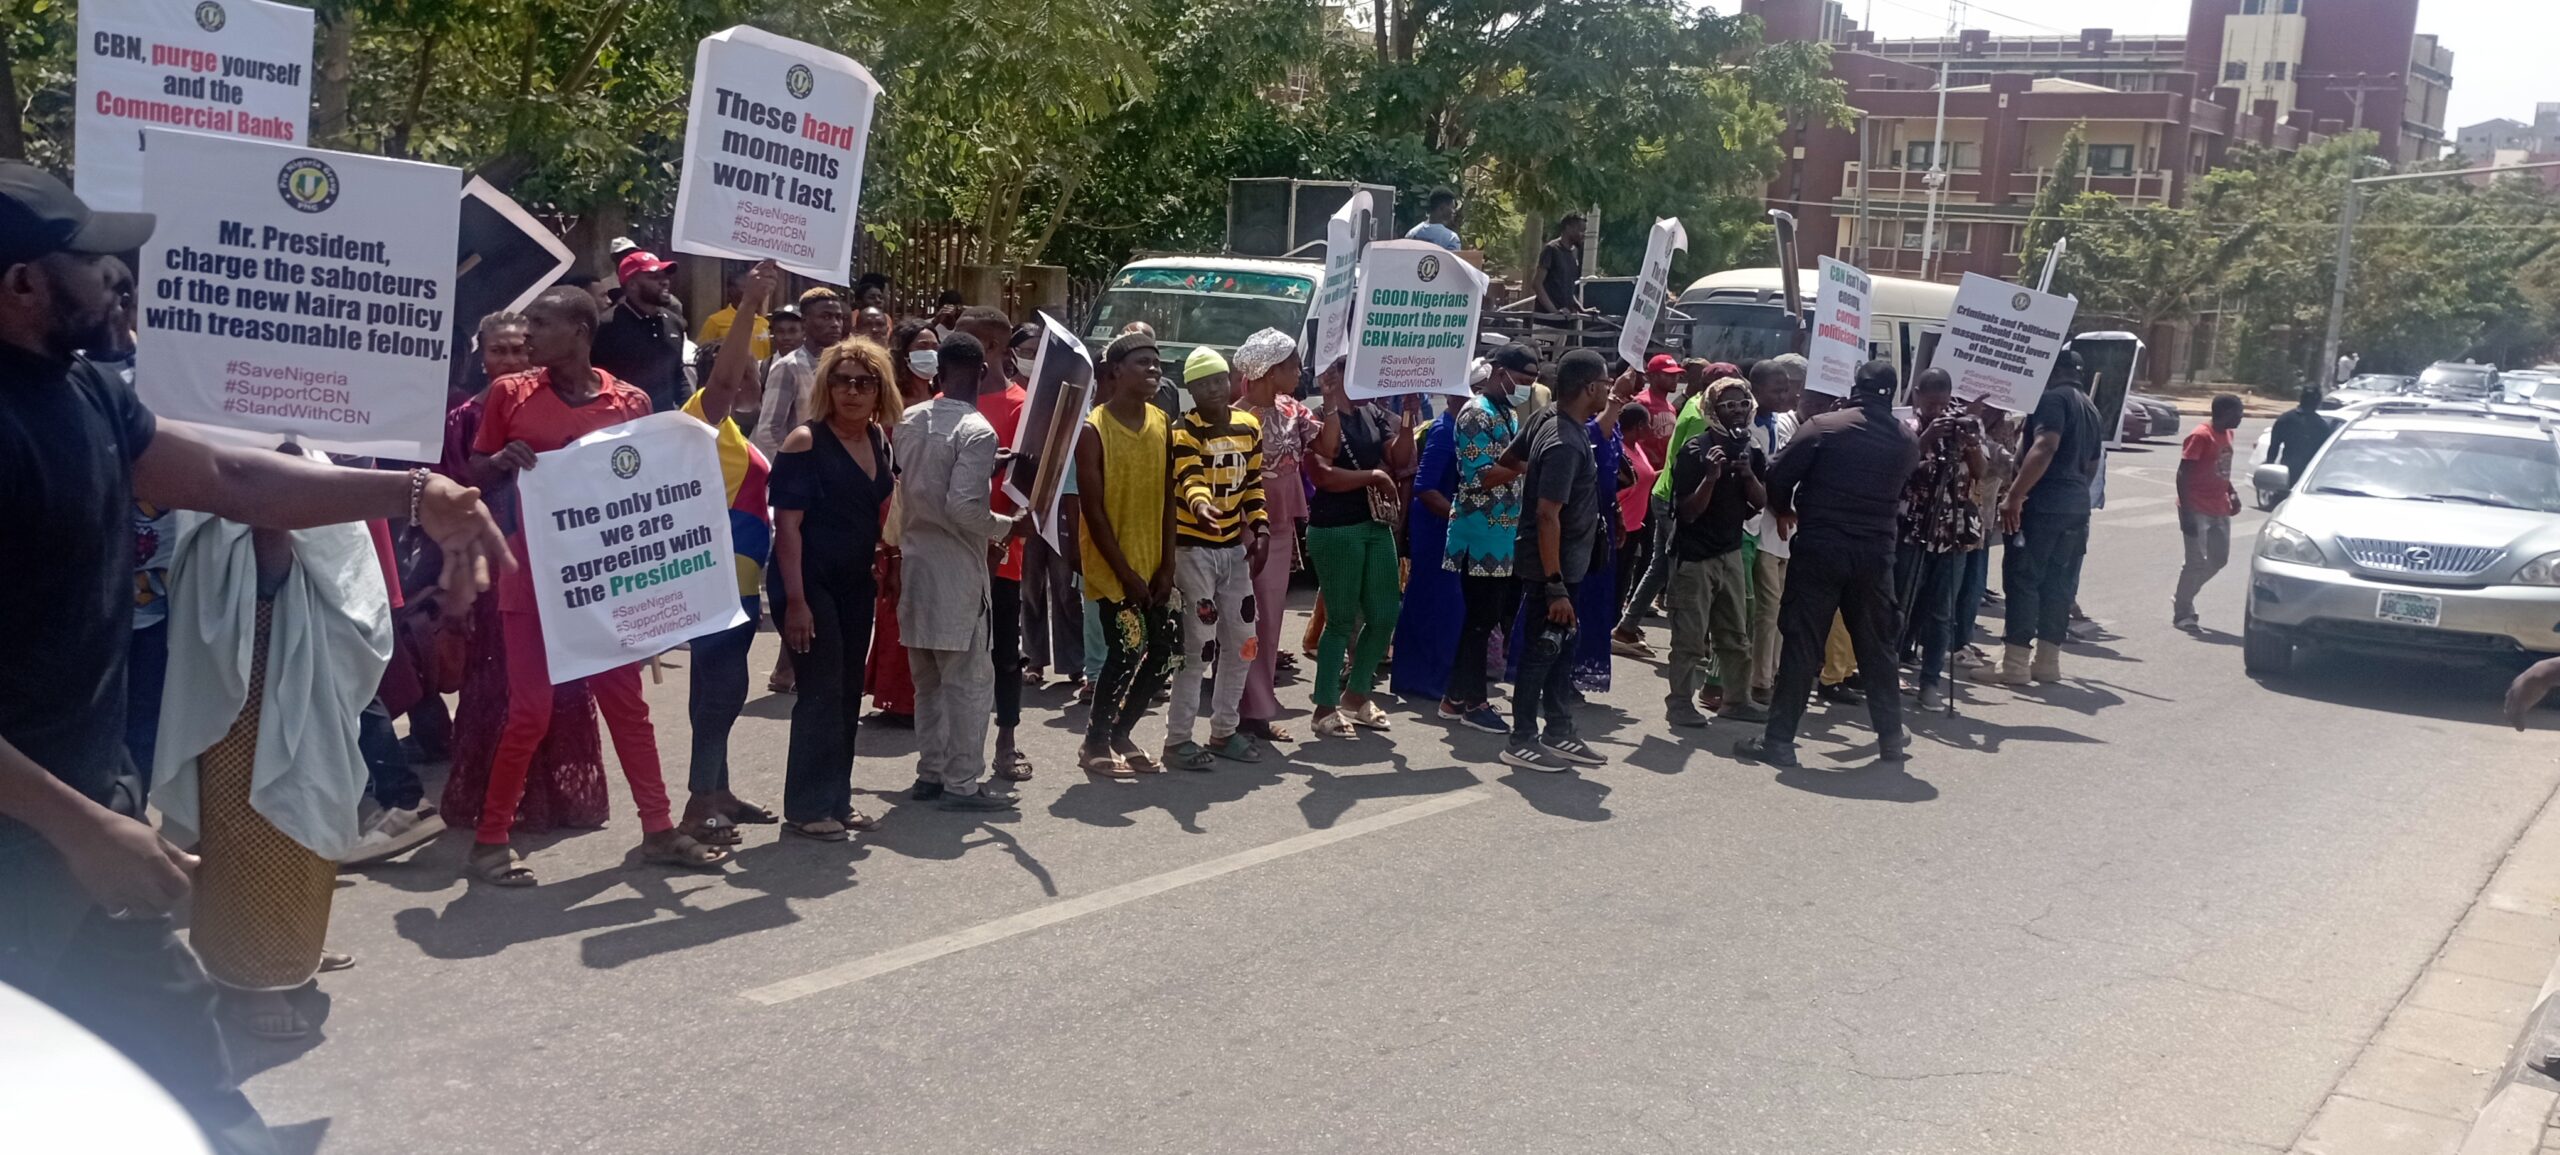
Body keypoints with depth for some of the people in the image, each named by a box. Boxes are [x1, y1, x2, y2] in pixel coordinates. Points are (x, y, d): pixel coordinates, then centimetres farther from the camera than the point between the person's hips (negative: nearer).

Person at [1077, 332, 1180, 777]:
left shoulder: (1162, 425, 6)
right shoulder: (1093, 430, -12)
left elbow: (1167, 499, 6)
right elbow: (1094, 511, -13)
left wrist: (1166, 566, 0)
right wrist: (1126, 573, -14)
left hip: (1152, 565, 6)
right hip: (1111, 567, -6)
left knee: (1161, 652, 7)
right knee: (1127, 652, -8)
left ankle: (1121, 734, 25)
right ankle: (1094, 744, 10)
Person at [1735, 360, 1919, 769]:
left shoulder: (1823, 427, -7)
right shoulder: (1905, 441, 5)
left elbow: (1778, 477, -8)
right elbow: (1902, 492, 16)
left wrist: (1786, 512, 9)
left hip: (1818, 547, -3)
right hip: (1875, 552, 3)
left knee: (1801, 643, -1)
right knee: (1876, 644, 16)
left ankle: (1779, 739, -2)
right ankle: (1891, 736, 24)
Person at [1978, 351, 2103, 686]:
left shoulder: (2052, 398, -8)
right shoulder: (2088, 407, 20)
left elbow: (2045, 447, -23)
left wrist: (2014, 495, -25)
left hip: (2043, 504, -9)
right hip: (2076, 506, 9)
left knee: (2022, 579, -5)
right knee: (2059, 584, 10)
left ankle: (2014, 663, -6)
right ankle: (2048, 661, 13)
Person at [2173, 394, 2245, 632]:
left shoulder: (2226, 434, 11)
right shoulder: (2200, 436, -14)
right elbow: (2182, 475, -17)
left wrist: (2232, 493, 7)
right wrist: (2186, 513, -22)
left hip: (2219, 511, 8)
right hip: (2198, 511, -8)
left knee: (2219, 559, 11)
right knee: (2197, 561, -7)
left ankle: (2183, 599, 25)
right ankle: (2181, 612, 4)